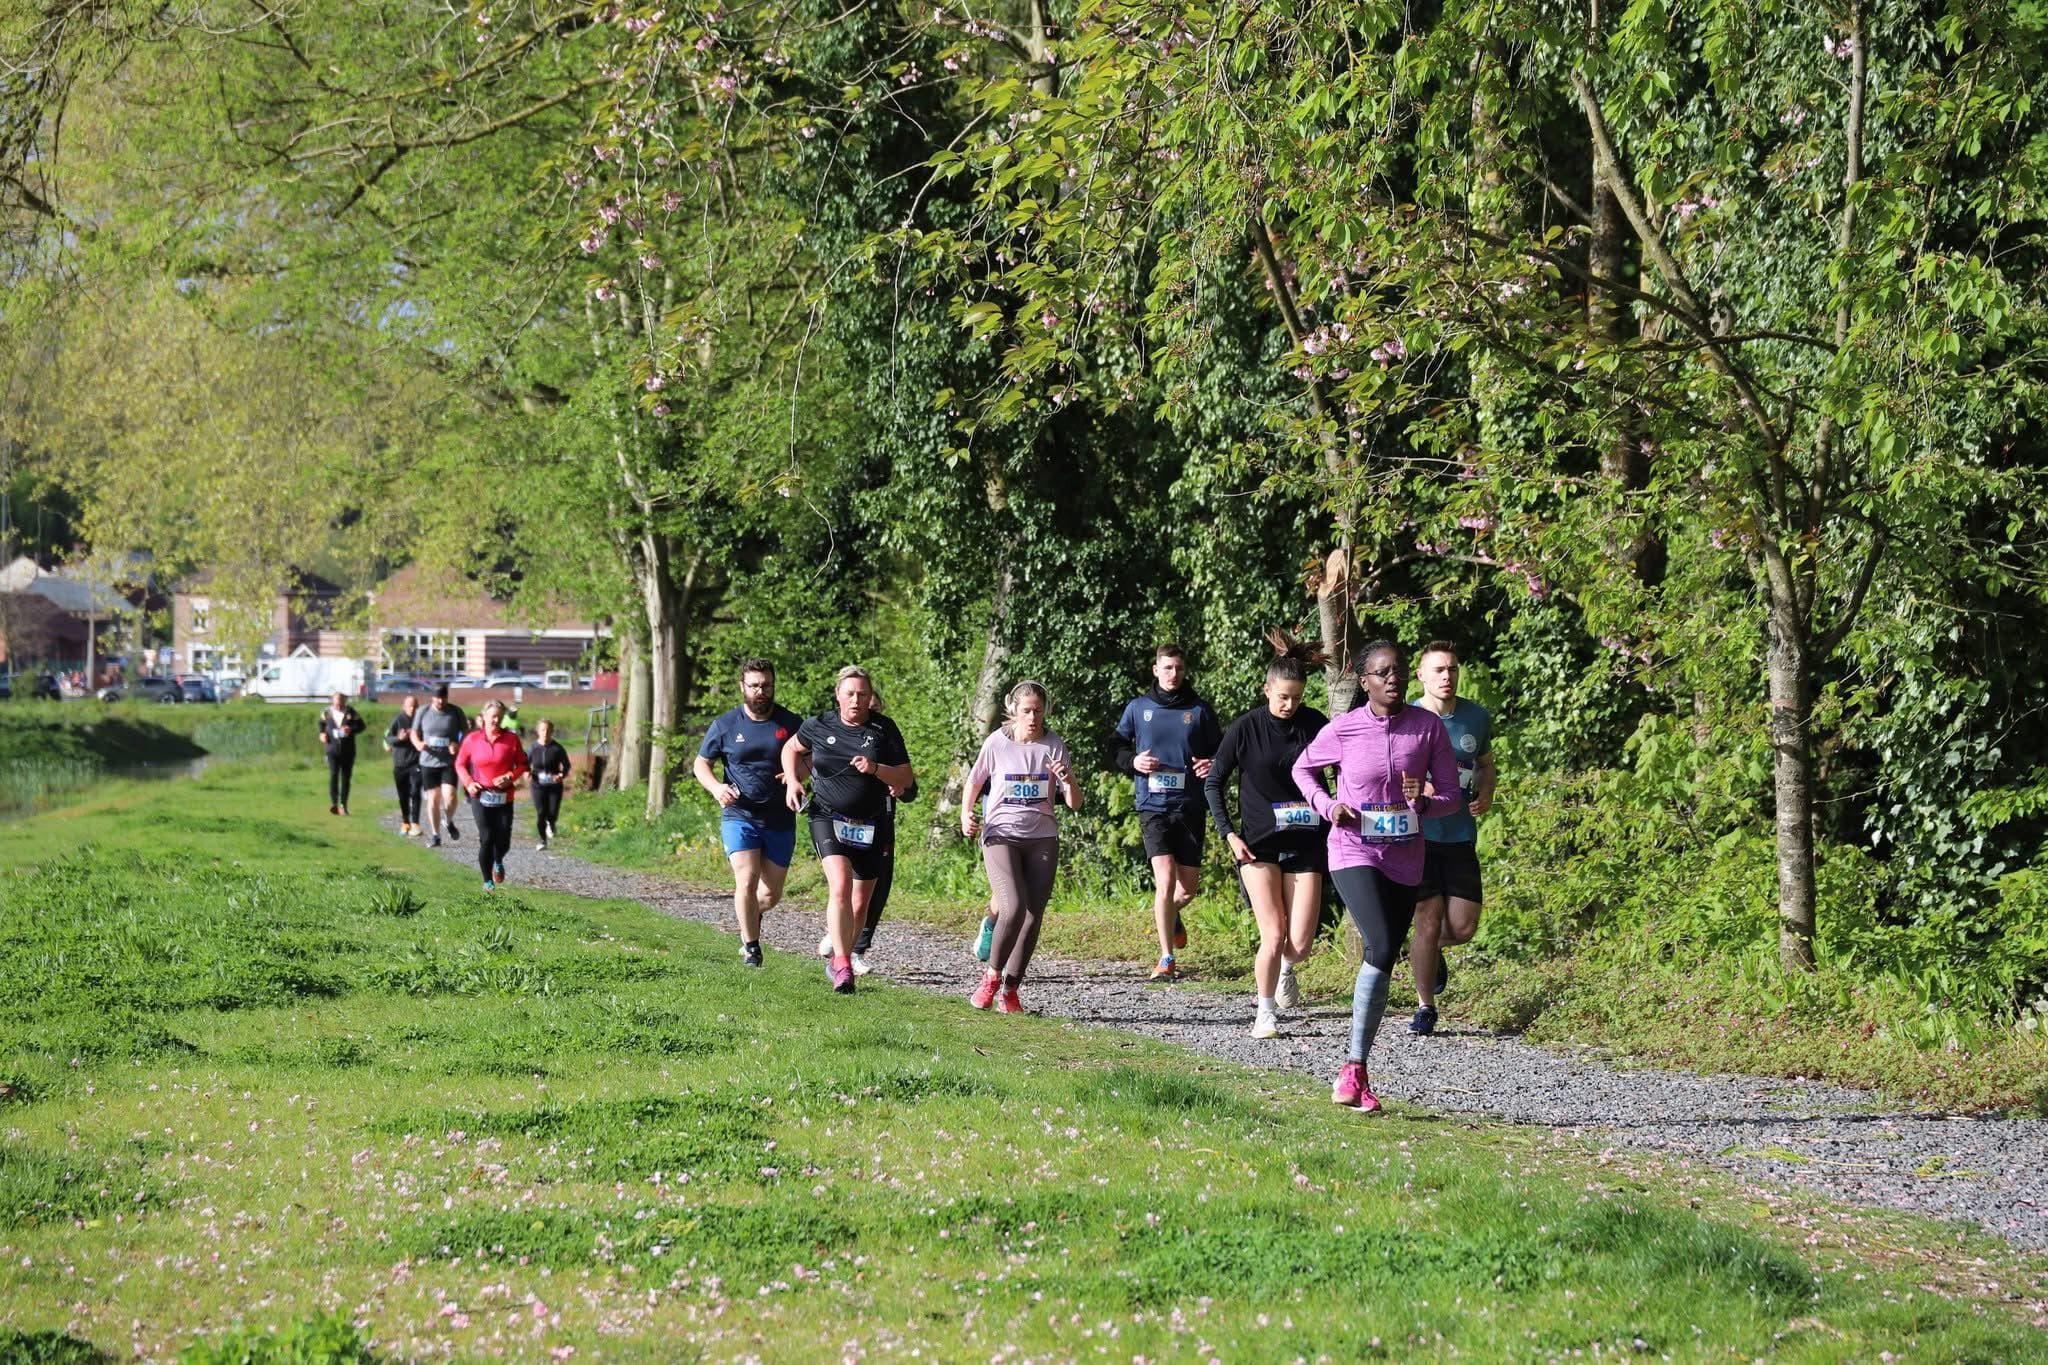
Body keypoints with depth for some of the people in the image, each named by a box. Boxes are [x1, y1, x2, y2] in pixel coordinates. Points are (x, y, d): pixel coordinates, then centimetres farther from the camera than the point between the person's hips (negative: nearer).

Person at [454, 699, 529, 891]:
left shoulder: (511, 739, 1)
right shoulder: (472, 739, 1)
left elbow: (522, 764, 7)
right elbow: (460, 764, 9)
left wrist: (510, 777, -12)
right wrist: (468, 782, -7)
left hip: (504, 797, 1)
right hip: (480, 796, -1)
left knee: (503, 841, -1)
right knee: (486, 838, -9)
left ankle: (498, 862, 36)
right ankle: (487, 881, 5)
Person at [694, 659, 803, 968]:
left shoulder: (791, 723, 1)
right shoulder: (725, 726, 0)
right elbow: (701, 763, 9)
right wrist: (716, 787, -12)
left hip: (780, 821, 2)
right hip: (739, 817, -2)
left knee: (771, 893, 10)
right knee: (747, 879, -18)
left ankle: (750, 916, 44)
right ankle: (751, 946, -6)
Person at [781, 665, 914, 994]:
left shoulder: (885, 731, -1)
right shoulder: (818, 726, 1)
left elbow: (906, 778, -2)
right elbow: (792, 749, 21)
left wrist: (875, 769, -19)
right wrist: (792, 782, 4)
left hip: (869, 826, 2)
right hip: (828, 818, -2)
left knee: (860, 901, 8)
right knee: (840, 886, -23)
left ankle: (839, 960, 29)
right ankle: (842, 967, -26)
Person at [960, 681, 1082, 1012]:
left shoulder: (1054, 746, -1)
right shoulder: (997, 744, -3)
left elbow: (1075, 804, -2)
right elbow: (973, 784, 13)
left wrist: (1067, 781, -22)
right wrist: (966, 815, -3)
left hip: (1042, 839, 2)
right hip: (1001, 835, -2)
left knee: (1033, 916, -2)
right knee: (1013, 907, -21)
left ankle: (1011, 990, 11)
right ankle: (992, 974, -3)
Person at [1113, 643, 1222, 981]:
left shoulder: (1199, 710, 5)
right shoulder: (1138, 709, 5)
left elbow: (1220, 750, 12)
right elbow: (1117, 748, 16)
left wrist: (1212, 765, -10)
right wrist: (1133, 761, -5)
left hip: (1190, 806, 1)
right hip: (1153, 805, -1)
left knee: (1189, 886, 6)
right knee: (1165, 879, -15)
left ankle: (1170, 914, 43)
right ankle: (1166, 959, -8)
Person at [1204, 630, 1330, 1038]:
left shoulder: (1315, 724, 0)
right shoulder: (1246, 728, -6)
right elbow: (1214, 782, 1)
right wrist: (1228, 834, -8)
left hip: (1306, 843, 2)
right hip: (1259, 843, -2)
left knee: (1300, 944, -4)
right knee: (1273, 936, -12)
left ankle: (1285, 970, 32)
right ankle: (1265, 1013, 8)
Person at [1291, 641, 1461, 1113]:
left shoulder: (1428, 727, -2)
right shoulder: (1343, 729, -6)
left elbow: (1451, 797, 2)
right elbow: (1303, 768, 12)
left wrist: (1424, 802, -20)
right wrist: (1328, 806, -6)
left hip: (1404, 859, 4)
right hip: (1354, 853, -4)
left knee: (1384, 959, 7)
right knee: (1381, 949, -22)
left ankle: (1357, 1067, 20)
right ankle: (1354, 1067, -17)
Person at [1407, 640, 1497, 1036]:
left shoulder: (1477, 718, 4)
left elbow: (1486, 765, 20)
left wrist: (1485, 795, -2)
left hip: (1460, 836, 3)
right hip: (1417, 836, -3)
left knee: (1464, 926, -1)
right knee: (1429, 919, -6)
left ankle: (1432, 950, 36)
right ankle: (1425, 1007, 10)